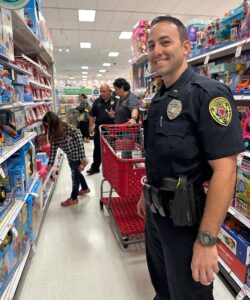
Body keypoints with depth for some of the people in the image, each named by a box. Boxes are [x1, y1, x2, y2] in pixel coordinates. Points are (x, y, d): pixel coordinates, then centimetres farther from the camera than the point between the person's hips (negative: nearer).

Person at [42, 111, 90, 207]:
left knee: (75, 175, 6)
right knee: (76, 173, 24)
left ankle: (73, 198, 24)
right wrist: (50, 164, -6)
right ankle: (85, 188, 49)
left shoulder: (70, 130, -27)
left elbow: (80, 142, -24)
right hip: (70, 157, 7)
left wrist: (83, 158, -23)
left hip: (77, 156, -7)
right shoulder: (54, 135, -6)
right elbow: (53, 149, -4)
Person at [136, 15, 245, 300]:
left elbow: (224, 169, -24)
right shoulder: (159, 99, 7)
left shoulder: (208, 93, -18)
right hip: (155, 212, 8)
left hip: (185, 218, -7)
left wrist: (206, 240, -24)